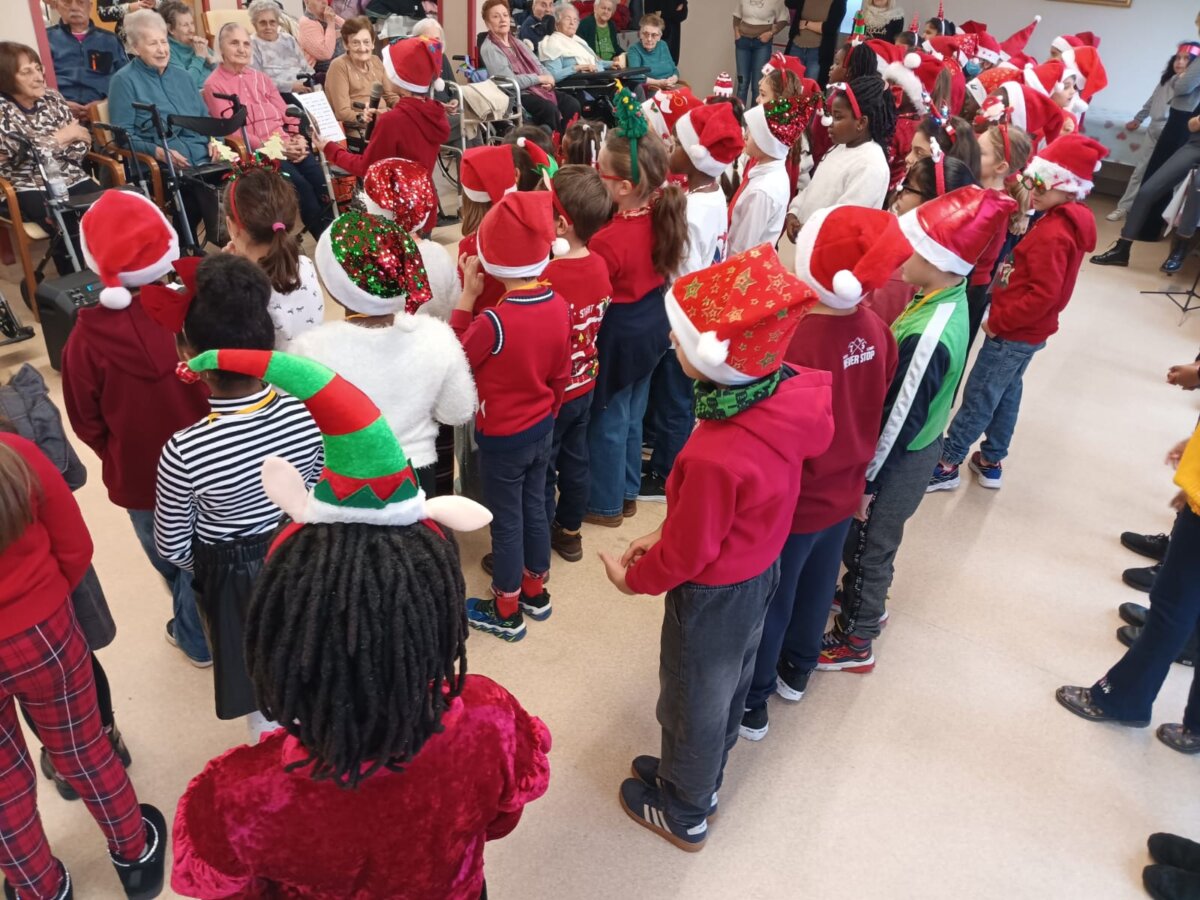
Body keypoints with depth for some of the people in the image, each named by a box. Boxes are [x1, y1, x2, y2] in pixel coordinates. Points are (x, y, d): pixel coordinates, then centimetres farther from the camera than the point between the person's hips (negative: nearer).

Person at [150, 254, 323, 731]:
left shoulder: (185, 452, -32)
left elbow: (172, 548, -15)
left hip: (235, 578, -3)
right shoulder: (309, 411, -23)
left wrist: (210, 567, 7)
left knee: (261, 691, 24)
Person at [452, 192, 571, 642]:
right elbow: (561, 374, 2)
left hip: (502, 437, -6)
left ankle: (506, 612, 30)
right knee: (534, 507, 23)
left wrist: (466, 296, -12)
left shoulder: (493, 322, -30)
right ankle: (535, 591, 42)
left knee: (506, 521, 11)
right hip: (542, 429, 6)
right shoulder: (560, 306, -10)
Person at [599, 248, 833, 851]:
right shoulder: (789, 395, -16)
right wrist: (665, 536, 4)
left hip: (713, 596, -7)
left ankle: (684, 814, 47)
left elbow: (686, 553, -23)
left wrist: (632, 577, -3)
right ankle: (701, 778, 56)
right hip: (761, 569, 7)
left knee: (693, 703, 19)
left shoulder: (714, 456, -41)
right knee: (730, 683, 28)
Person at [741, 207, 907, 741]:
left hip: (792, 502, -6)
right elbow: (872, 409, 3)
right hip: (843, 493, 6)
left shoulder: (790, 342, -32)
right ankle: (796, 672, 50)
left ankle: (751, 705, 34)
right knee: (816, 587, 26)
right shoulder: (874, 329, -11)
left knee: (768, 603, 14)